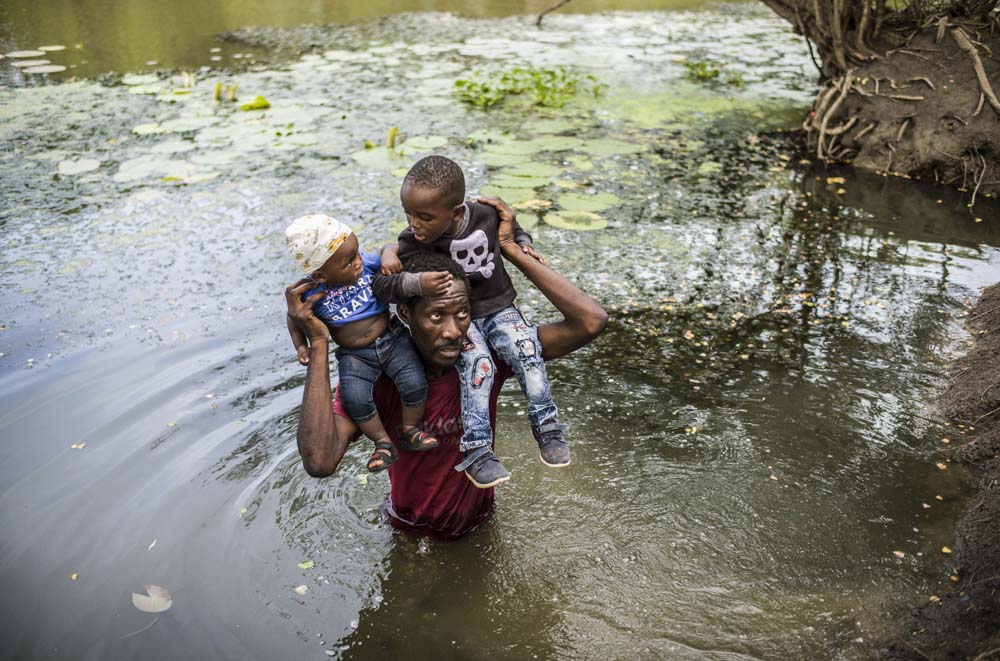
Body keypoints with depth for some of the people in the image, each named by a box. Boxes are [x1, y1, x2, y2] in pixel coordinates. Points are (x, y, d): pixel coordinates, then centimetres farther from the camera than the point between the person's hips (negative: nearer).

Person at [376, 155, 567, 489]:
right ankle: (476, 451, -20)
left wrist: (524, 245, -6)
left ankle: (547, 429, -4)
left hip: (498, 307, 2)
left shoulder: (486, 215, -11)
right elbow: (382, 286, -24)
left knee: (527, 352, -20)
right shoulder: (413, 241, -17)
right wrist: (418, 282, -40)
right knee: (478, 365, -26)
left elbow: (512, 228, 13)